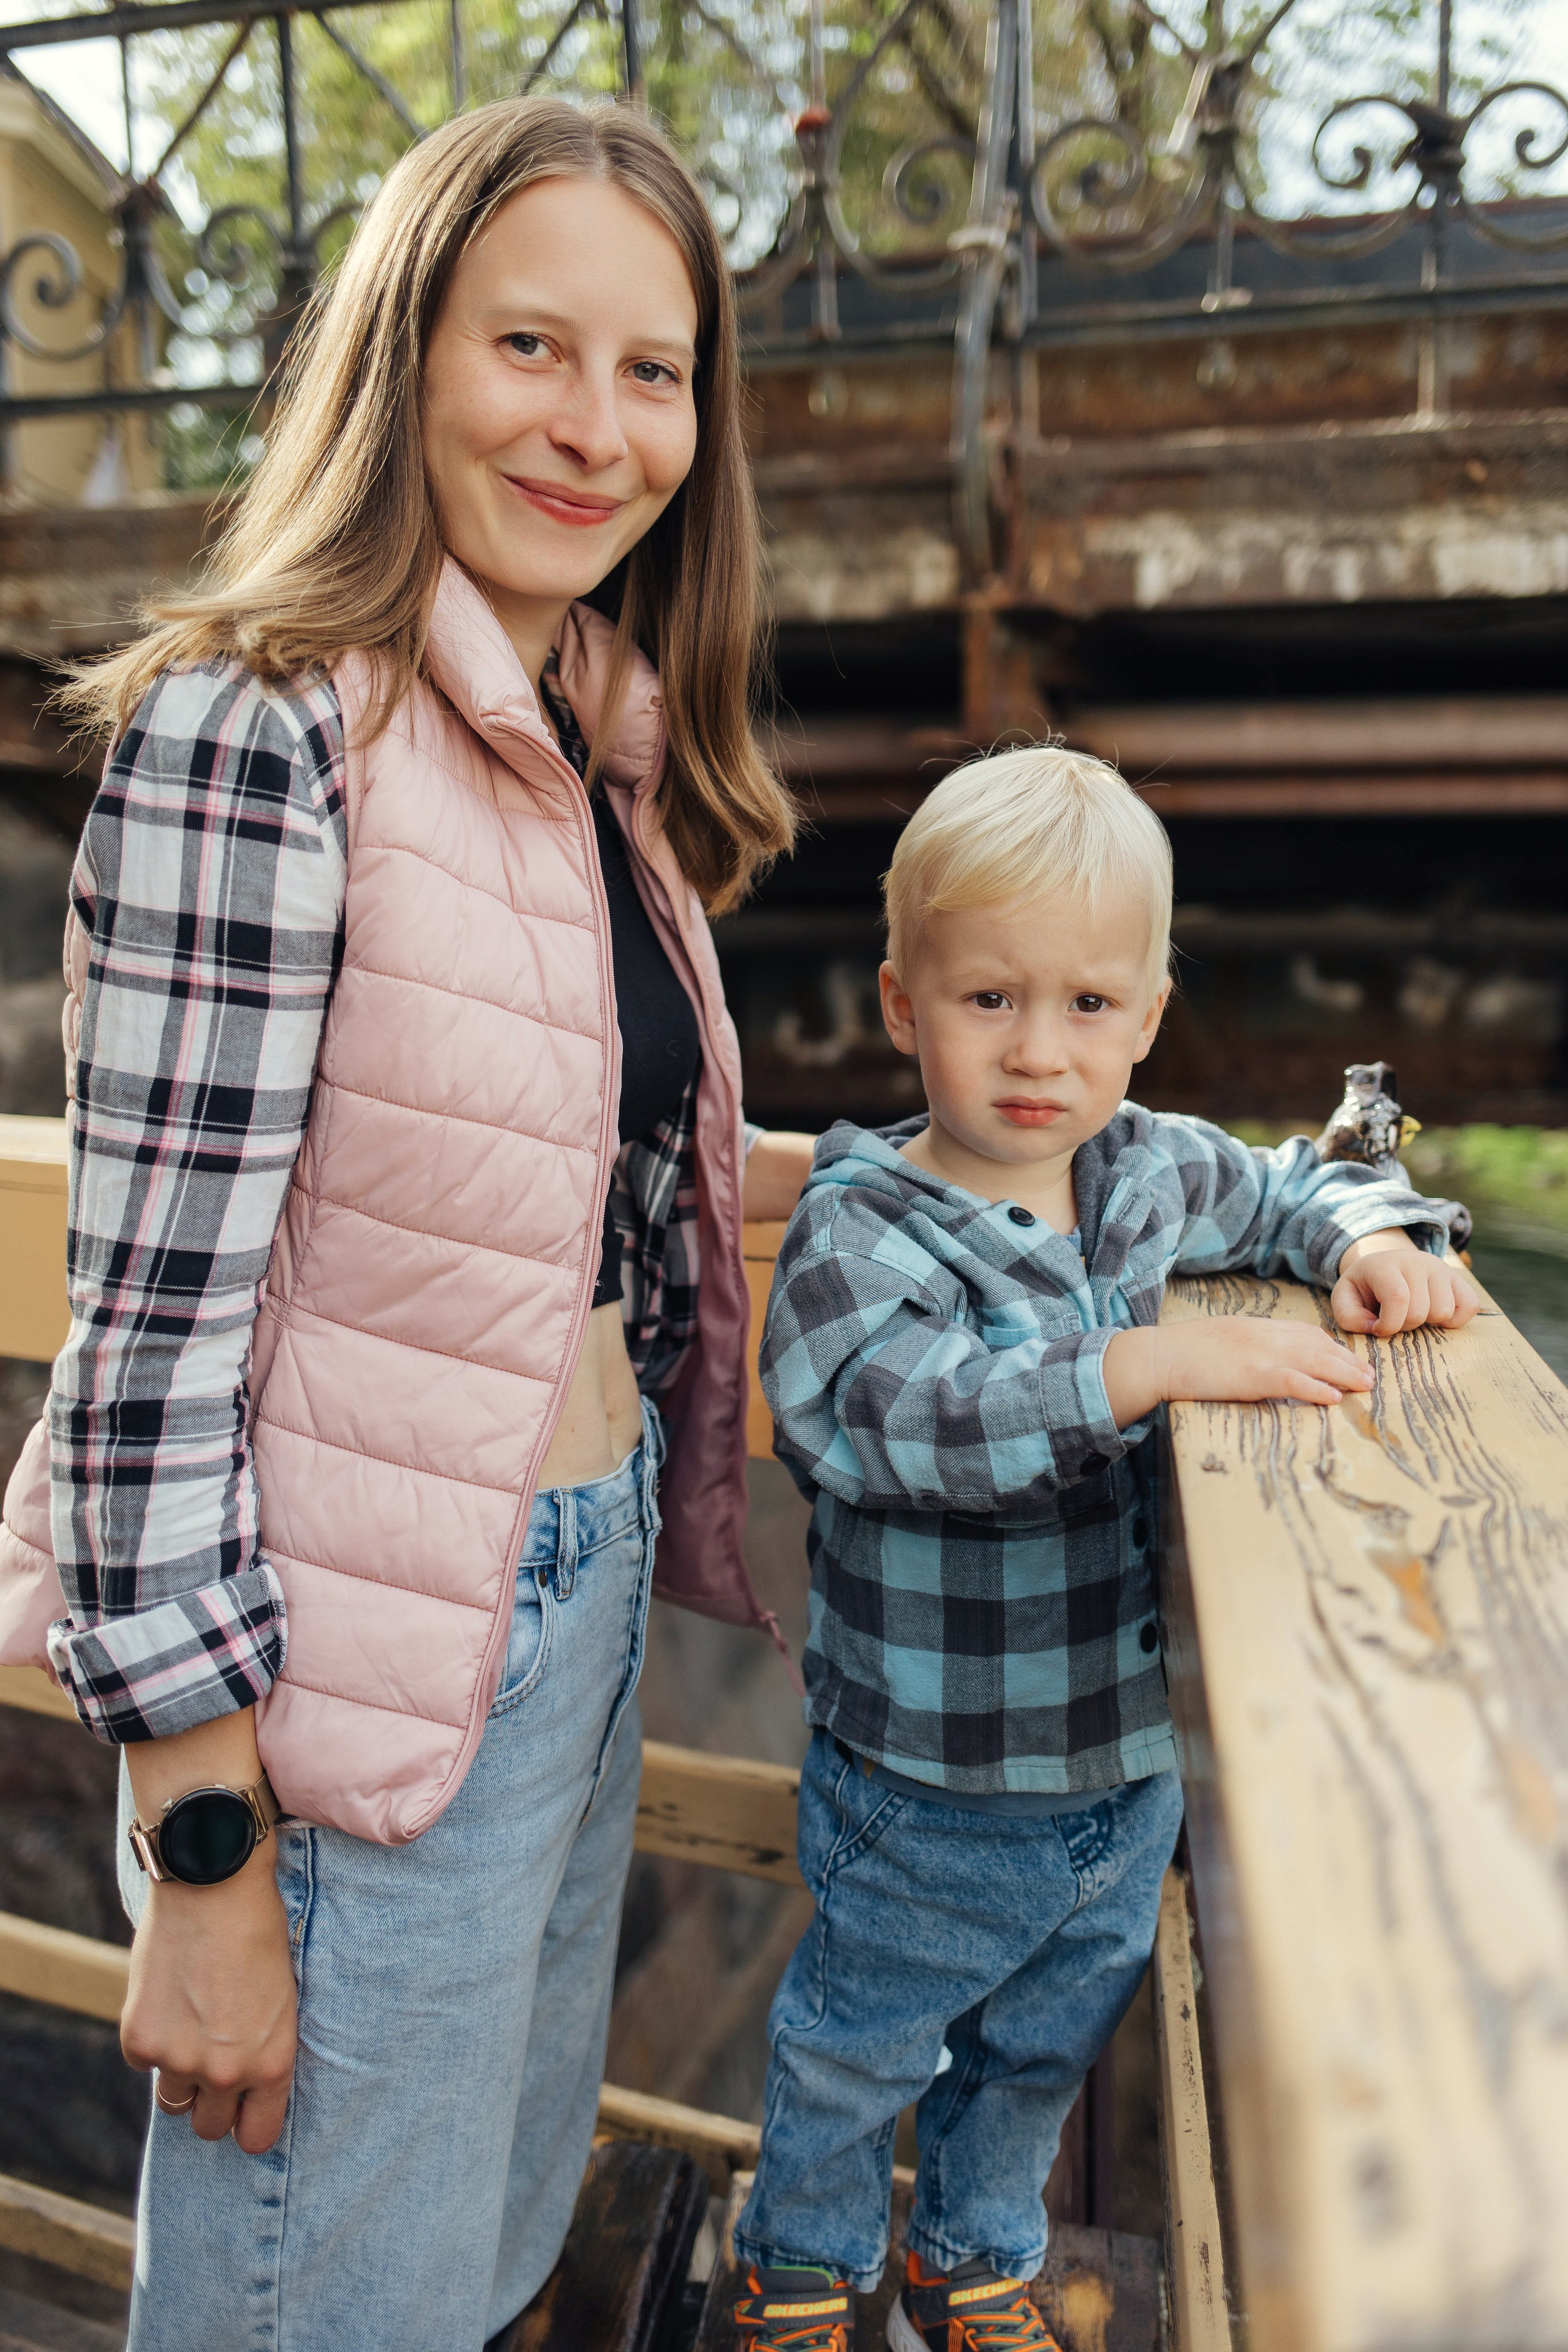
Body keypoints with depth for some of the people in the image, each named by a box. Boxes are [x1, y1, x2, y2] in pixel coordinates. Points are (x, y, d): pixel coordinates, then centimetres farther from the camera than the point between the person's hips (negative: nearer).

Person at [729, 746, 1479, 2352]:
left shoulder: (1159, 1172, -6)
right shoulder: (858, 1226, -22)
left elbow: (1296, 1190, 13)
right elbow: (902, 1419, -38)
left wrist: (1373, 1241, -8)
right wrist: (1155, 1361, -42)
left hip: (1131, 1774, 5)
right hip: (926, 1794, -4)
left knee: (1042, 2049, 28)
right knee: (855, 2053, 22)